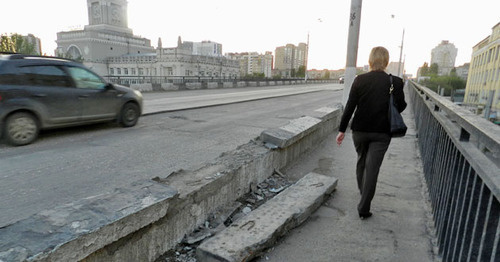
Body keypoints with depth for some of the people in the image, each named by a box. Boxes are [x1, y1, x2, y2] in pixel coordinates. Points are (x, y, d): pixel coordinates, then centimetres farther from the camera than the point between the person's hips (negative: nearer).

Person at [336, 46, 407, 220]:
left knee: (361, 161, 23)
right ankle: (364, 208, 5)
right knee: (372, 168, 1)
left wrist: (342, 130, -3)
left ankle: (362, 190, 45)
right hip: (381, 133, -1)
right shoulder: (395, 82, -8)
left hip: (360, 130, 2)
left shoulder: (359, 80, -7)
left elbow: (349, 107, -8)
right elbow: (400, 107, 0)